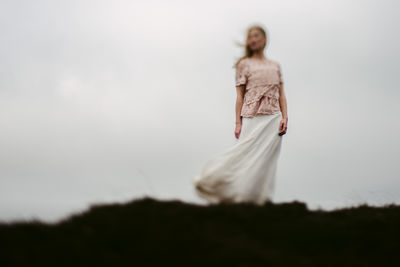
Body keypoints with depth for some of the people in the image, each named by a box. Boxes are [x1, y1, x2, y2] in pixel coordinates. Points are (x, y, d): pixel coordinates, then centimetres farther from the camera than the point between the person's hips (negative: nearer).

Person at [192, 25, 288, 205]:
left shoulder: (275, 66, 17)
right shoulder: (244, 65, 8)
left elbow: (281, 95, 13)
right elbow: (240, 95, 3)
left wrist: (285, 118, -1)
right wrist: (238, 123, -5)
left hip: (273, 119, 3)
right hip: (252, 118, -3)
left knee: (267, 158, -1)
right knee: (248, 155, -12)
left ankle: (262, 197, 2)